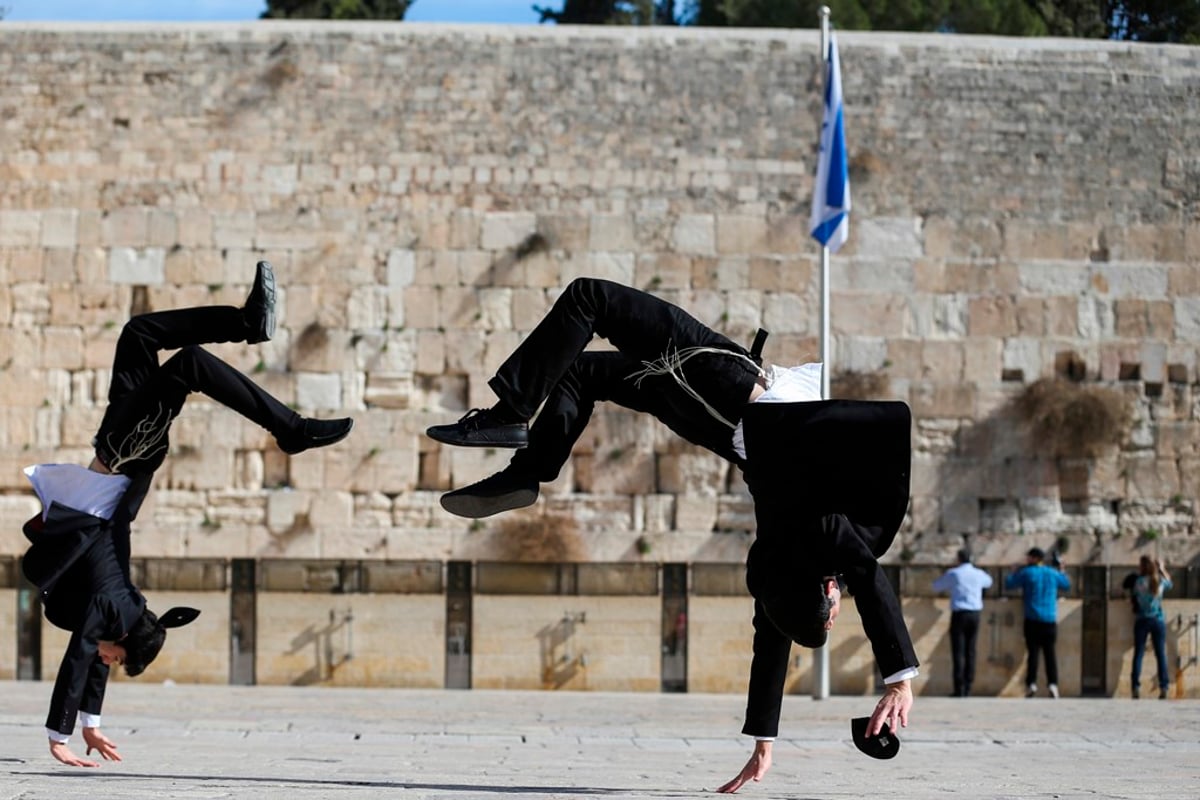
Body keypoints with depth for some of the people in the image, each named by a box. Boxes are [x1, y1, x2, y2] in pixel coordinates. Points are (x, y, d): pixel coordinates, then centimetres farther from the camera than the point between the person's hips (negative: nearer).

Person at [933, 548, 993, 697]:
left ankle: (959, 689, -11)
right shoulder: (979, 574, 7)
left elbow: (936, 586, 12)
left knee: (958, 652, -5)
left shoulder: (953, 573, -3)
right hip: (975, 614, 4)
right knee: (970, 651, 8)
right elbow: (988, 582, 32)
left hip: (959, 614, -4)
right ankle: (968, 688, 6)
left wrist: (943, 576, 32)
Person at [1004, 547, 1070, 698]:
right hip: (1050, 620, 3)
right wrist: (1060, 570, 38)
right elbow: (1066, 585, 25)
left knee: (1033, 652, -2)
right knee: (1049, 653, 4)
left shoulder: (1026, 573, -3)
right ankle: (1053, 684, -9)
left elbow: (1008, 584, 2)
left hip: (1033, 619, -3)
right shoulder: (1052, 573, 9)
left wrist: (1017, 571, 18)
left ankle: (1031, 683, -13)